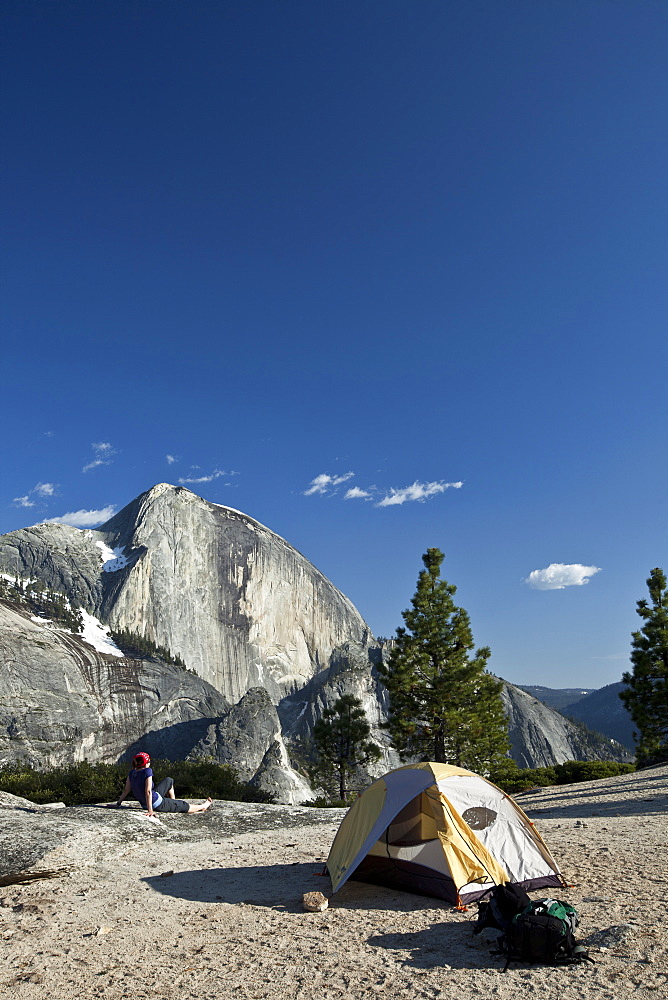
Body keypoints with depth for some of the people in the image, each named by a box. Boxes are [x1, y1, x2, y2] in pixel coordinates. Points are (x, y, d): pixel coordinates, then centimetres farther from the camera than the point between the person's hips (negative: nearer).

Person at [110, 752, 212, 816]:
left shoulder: (132, 772, -5)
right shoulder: (147, 771, -26)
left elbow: (126, 790, 0)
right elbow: (148, 791, -31)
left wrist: (118, 803, 12)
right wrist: (150, 810, -33)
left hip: (144, 803, 8)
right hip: (157, 804, -8)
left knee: (169, 780, 26)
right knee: (184, 806, 11)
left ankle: (173, 801, 41)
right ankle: (204, 806, 32)